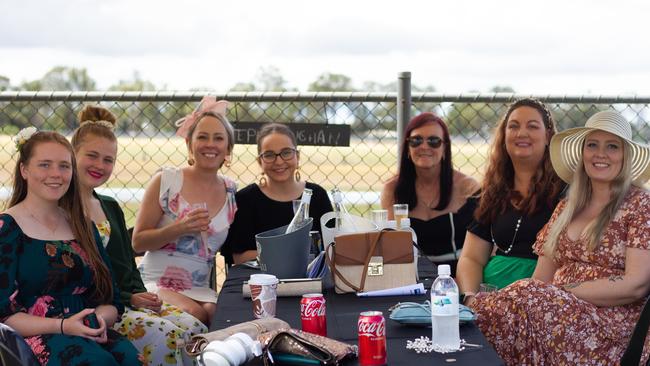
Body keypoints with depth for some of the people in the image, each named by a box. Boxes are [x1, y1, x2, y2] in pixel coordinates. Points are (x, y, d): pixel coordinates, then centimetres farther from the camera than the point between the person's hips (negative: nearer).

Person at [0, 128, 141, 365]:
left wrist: (100, 319, -7)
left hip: (91, 336, 6)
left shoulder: (83, 226, 19)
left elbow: (112, 301, 17)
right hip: (32, 337, -5)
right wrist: (62, 326, -18)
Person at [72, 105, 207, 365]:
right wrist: (129, 298, -14)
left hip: (130, 301, 7)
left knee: (195, 328, -17)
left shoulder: (111, 208, 19)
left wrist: (142, 295, -2)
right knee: (163, 334, -28)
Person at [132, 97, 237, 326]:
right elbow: (138, 242, -2)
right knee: (194, 314, -32)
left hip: (201, 290, 3)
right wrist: (180, 228, -17)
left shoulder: (231, 191, 8)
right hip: (156, 283, -2)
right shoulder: (166, 181, -2)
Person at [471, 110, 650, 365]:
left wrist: (563, 291, -11)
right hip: (561, 312, 4)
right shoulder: (567, 206, 18)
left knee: (520, 304, -32)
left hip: (612, 323, -4)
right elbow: (540, 279, 13)